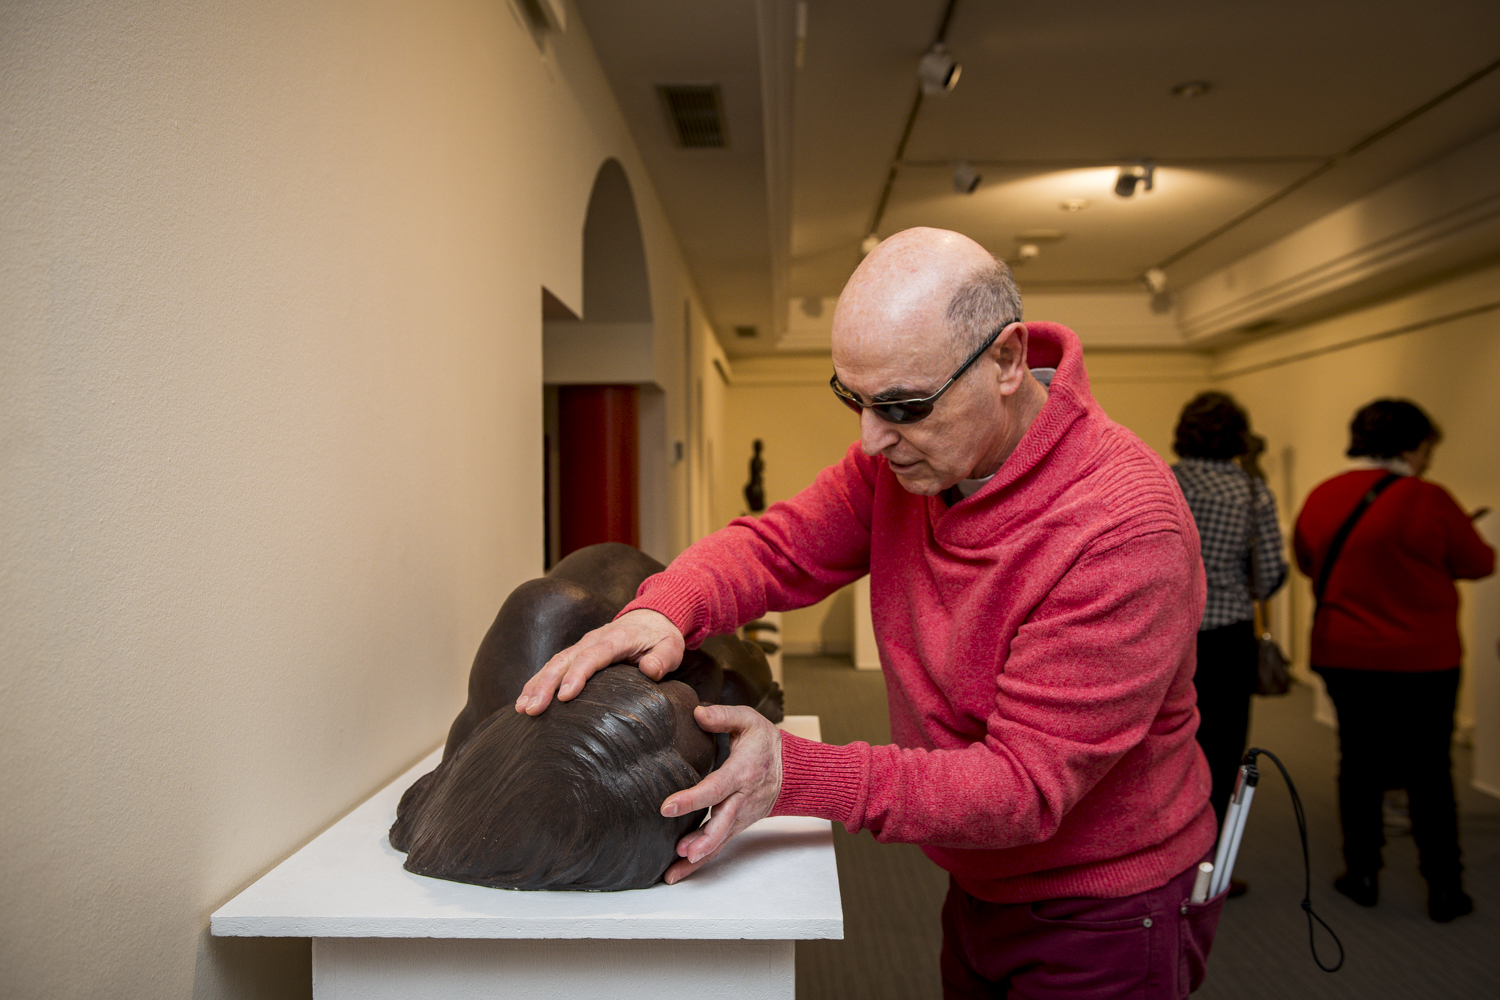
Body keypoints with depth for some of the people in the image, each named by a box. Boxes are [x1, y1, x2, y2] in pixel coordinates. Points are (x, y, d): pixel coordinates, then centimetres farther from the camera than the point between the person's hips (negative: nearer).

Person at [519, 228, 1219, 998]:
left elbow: (1027, 786, -30)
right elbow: (778, 545, -8)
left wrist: (795, 775, -39)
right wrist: (662, 610, -30)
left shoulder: (1124, 532, -32)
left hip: (1105, 915, -5)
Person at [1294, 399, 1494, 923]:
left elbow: (1307, 561, 13)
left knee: (1359, 762, 14)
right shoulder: (1428, 499, -15)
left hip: (1344, 656, 3)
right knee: (1429, 770, 9)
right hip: (1422, 659, -3)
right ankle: (1444, 888, 17)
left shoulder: (1320, 497, -1)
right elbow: (1479, 563, -3)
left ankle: (1362, 874, 22)